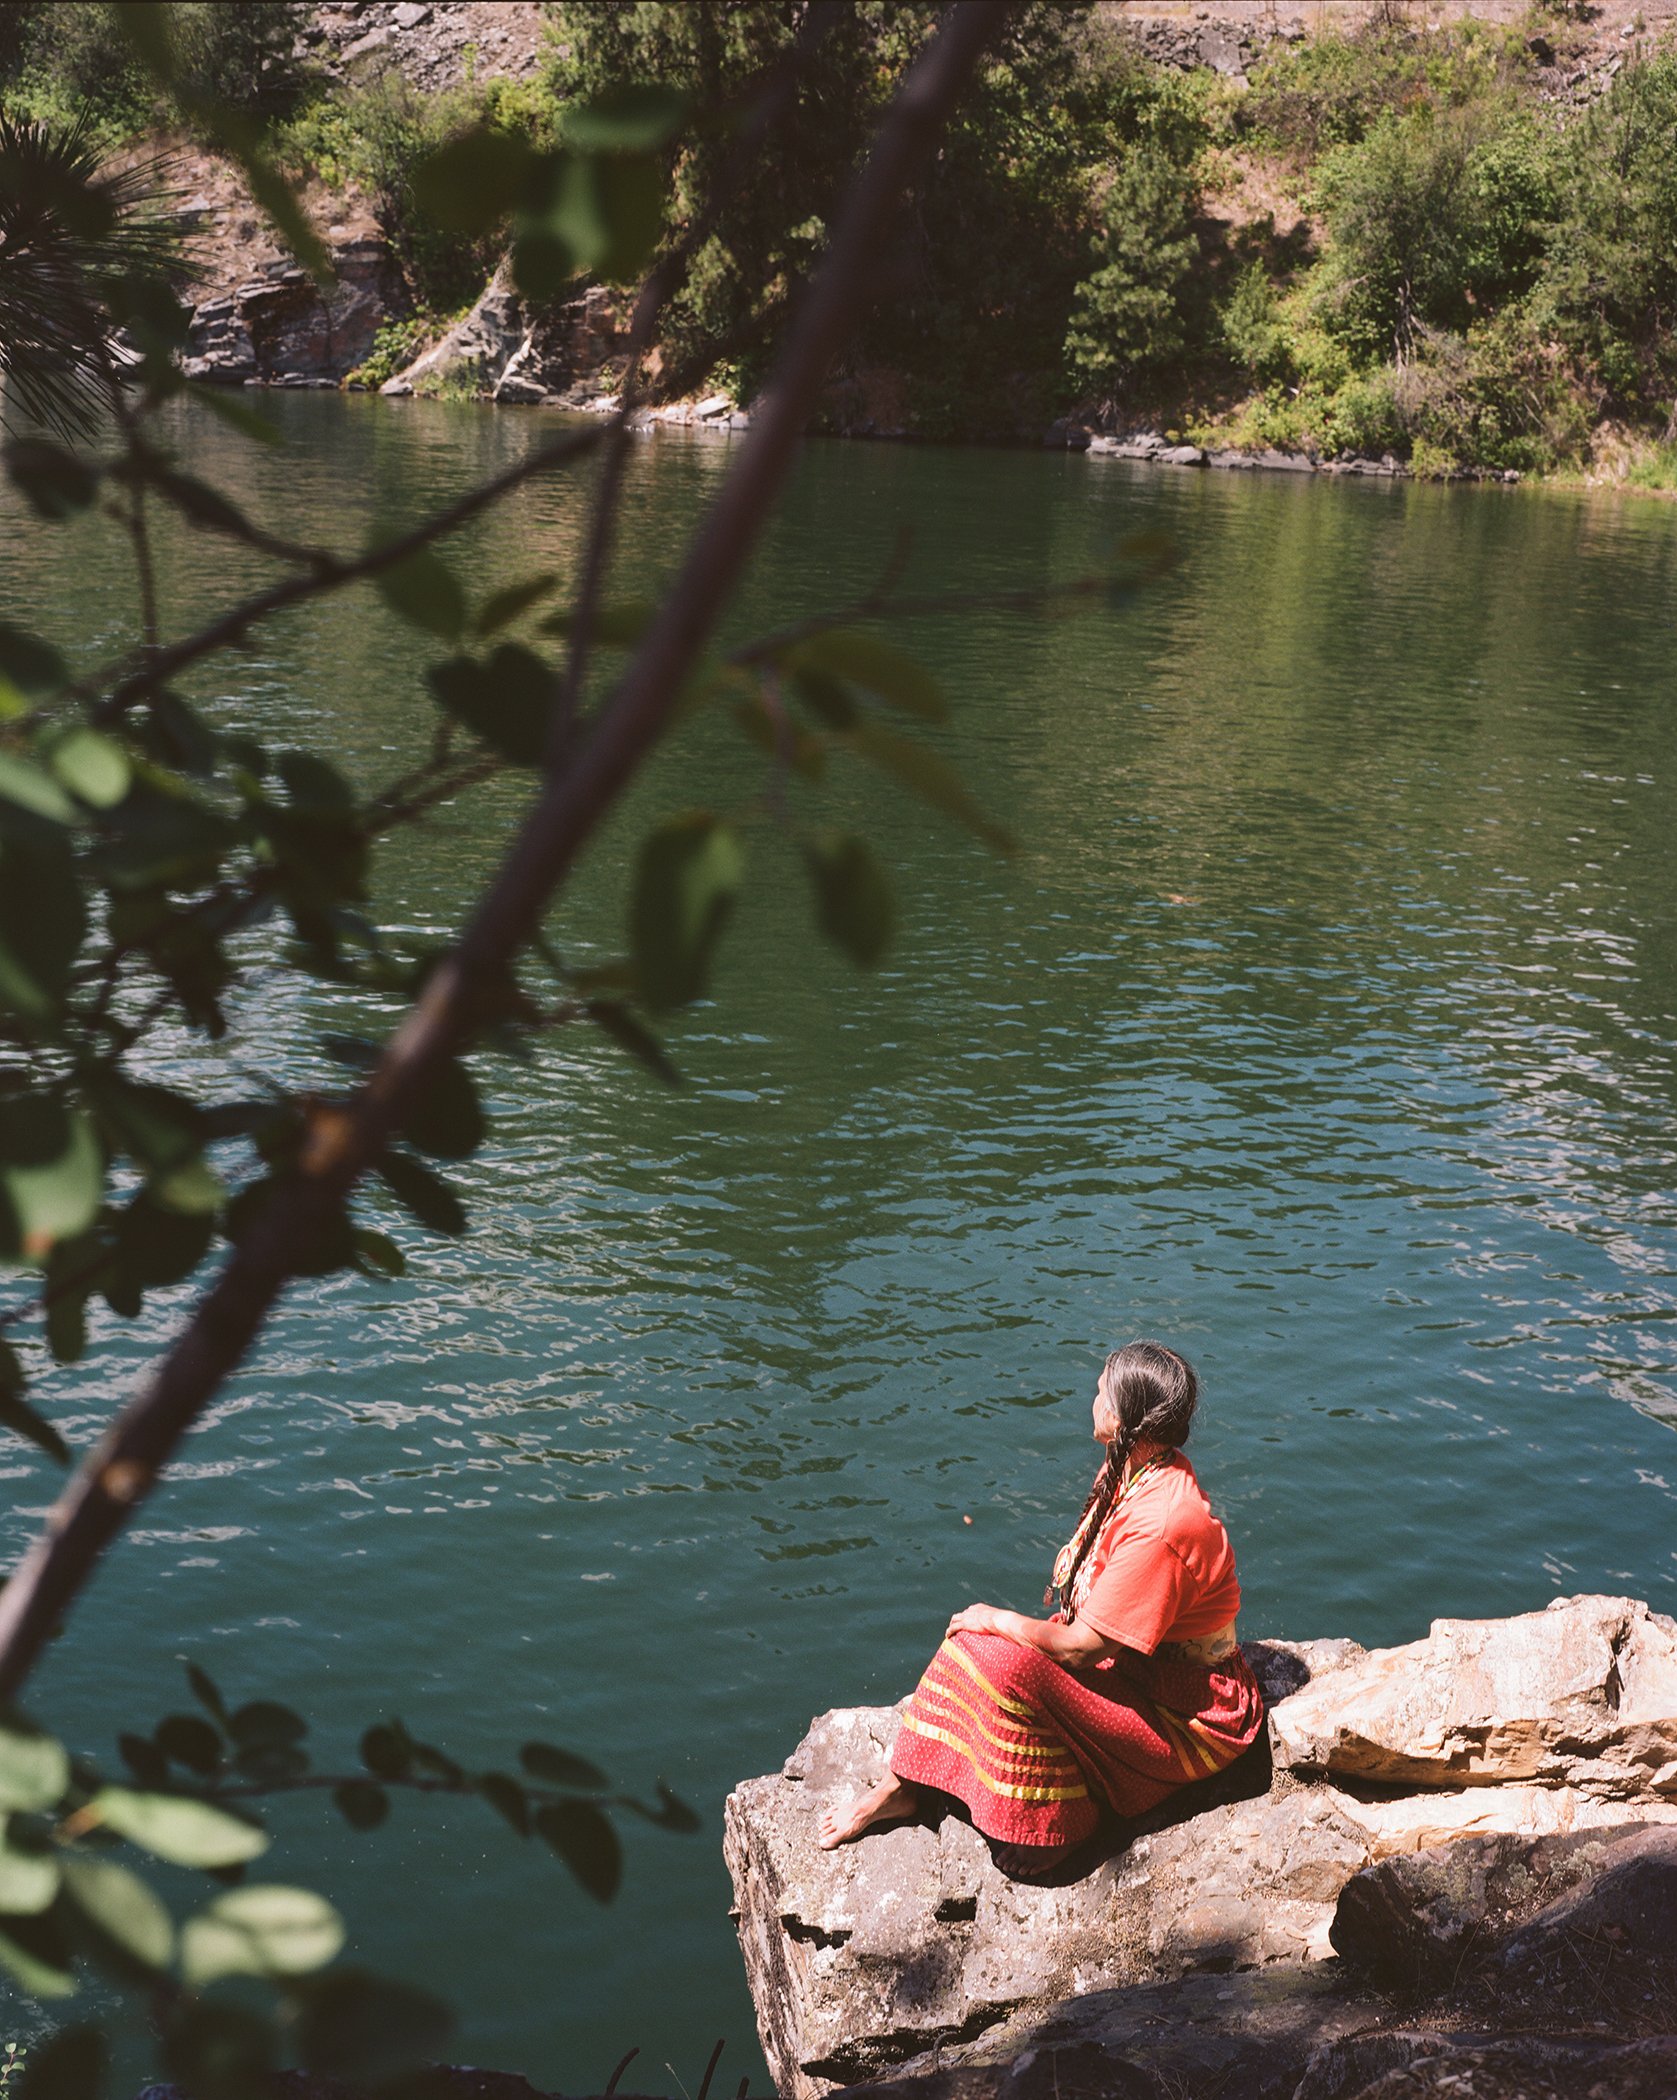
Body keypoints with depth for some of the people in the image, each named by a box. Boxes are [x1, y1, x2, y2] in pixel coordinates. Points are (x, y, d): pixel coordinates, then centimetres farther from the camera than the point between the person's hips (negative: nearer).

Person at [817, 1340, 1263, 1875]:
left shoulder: (1159, 1524, -31)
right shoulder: (1130, 1471, 0)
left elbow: (1082, 1648, -25)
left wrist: (997, 1620, -10)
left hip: (1190, 1718, -10)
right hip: (1138, 1666, 10)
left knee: (1012, 1665, -25)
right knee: (974, 1639, -1)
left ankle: (1052, 1830, -6)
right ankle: (901, 1789, 10)